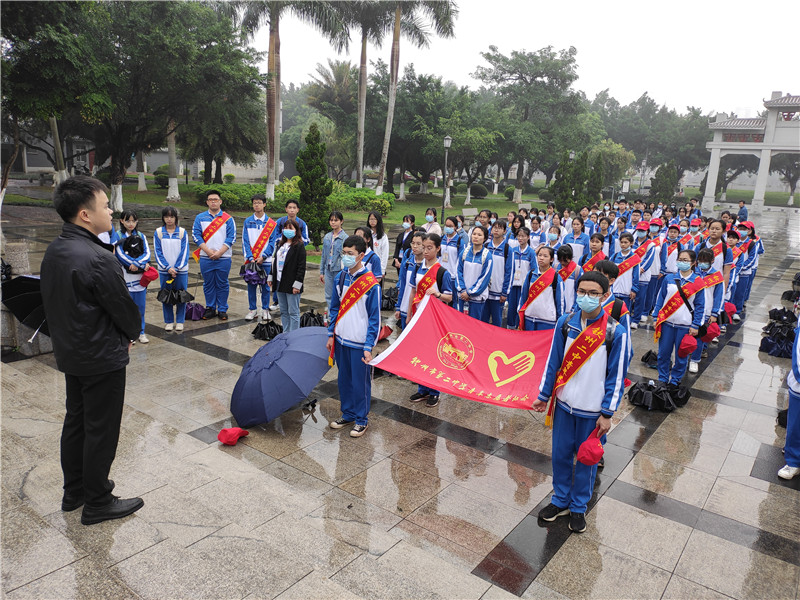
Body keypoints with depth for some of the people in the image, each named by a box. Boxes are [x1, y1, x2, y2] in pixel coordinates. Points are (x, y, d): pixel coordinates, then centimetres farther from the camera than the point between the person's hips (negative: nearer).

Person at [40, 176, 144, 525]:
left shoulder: (53, 251, 3)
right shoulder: (98, 258, -26)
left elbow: (55, 302, 10)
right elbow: (124, 307, -18)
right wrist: (131, 334, 2)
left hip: (70, 353, 9)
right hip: (102, 359, -9)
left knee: (75, 421, 21)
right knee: (101, 431, 5)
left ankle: (74, 492, 37)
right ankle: (97, 504, 20)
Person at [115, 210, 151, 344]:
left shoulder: (141, 236, 11)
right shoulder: (118, 236, 0)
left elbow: (147, 253, 1)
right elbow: (121, 255, -9)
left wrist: (137, 263, -17)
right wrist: (141, 264, -14)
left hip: (140, 276, 3)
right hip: (125, 276, -3)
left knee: (141, 305, 7)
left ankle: (141, 332, 18)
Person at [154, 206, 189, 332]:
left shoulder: (183, 232, -1)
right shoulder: (158, 232, 1)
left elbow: (184, 252, -4)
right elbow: (158, 252, -2)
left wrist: (177, 268, -11)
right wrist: (168, 268, -11)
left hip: (181, 270, -1)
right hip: (164, 270, 1)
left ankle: (180, 321, 16)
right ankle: (168, 321, 19)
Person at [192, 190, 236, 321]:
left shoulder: (228, 219, 4)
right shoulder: (200, 218, 9)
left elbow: (231, 238, -3)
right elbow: (196, 235, 0)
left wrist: (219, 252, -12)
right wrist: (208, 251, -12)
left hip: (223, 258, -1)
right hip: (205, 258, 2)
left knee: (222, 284, 3)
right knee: (208, 284, 8)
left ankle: (222, 310, 13)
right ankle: (210, 309, 19)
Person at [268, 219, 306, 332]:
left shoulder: (299, 246, -9)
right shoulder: (280, 244, 15)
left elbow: (301, 267, -14)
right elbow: (275, 261, 21)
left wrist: (297, 284, -18)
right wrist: (270, 277, 15)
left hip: (291, 285, -8)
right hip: (279, 283, 8)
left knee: (293, 312, -1)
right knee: (283, 311, 14)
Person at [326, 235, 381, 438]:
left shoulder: (371, 284, -15)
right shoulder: (340, 278, 4)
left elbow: (375, 319, -13)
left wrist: (368, 347, -16)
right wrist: (331, 335, 9)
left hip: (360, 342, -6)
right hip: (341, 339, 6)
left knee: (360, 382, 6)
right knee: (344, 379, 17)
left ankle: (361, 420, 22)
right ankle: (348, 414, 33)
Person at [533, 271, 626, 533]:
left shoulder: (615, 332, -13)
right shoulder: (566, 322, -5)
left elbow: (616, 376, -8)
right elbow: (553, 362, 2)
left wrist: (607, 414, -8)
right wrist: (543, 396, 6)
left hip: (592, 410, -2)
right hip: (564, 403, 3)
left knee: (586, 458, 13)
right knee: (560, 454, 14)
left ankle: (579, 507, 33)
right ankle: (560, 500, 36)